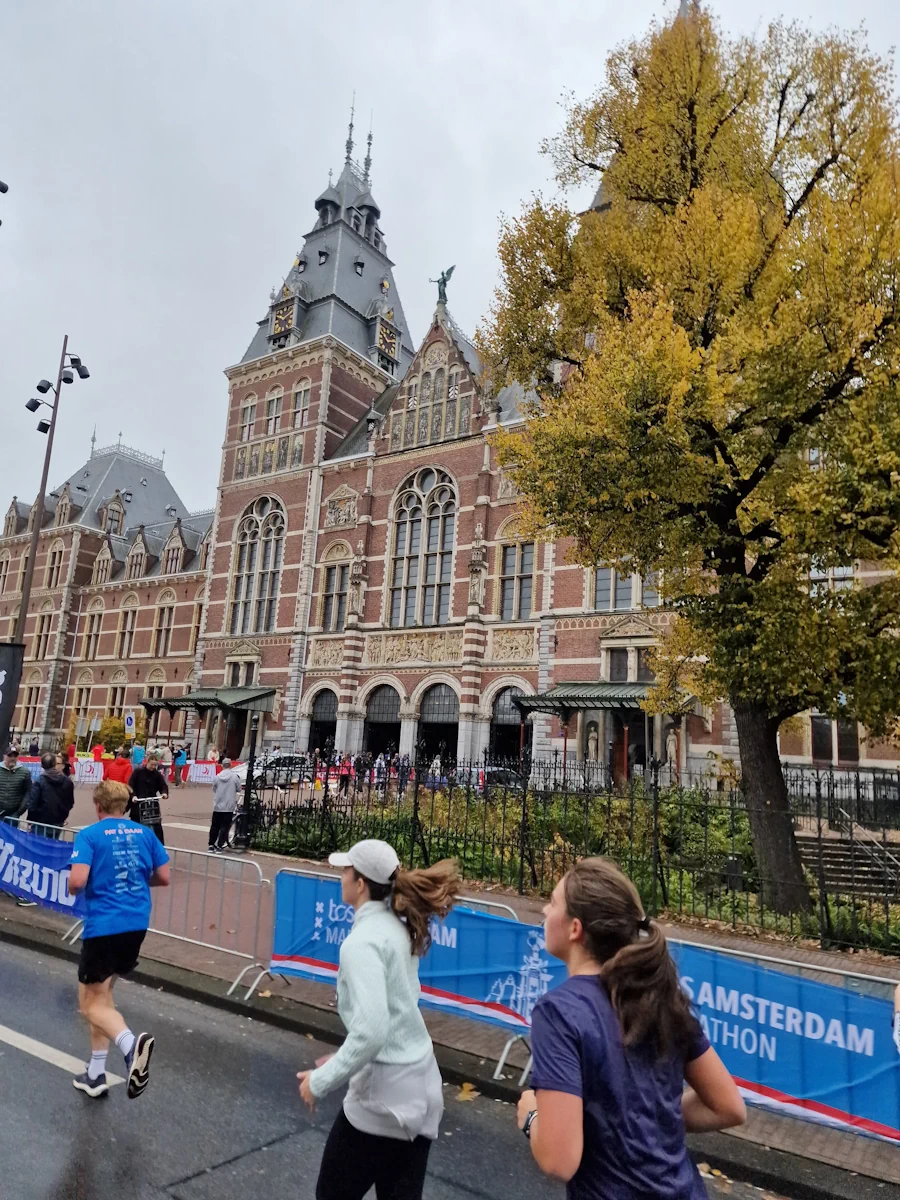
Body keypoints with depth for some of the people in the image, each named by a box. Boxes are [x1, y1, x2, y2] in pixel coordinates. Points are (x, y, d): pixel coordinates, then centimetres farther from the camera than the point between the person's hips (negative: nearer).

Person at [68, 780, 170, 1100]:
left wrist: (72, 886, 5)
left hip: (103, 927, -6)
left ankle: (131, 1043, -28)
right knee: (101, 994, 23)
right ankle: (96, 1074, 27)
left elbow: (77, 881, -18)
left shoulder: (89, 835, -7)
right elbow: (164, 878, 8)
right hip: (137, 925, 6)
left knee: (90, 1004, 2)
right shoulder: (145, 833, 7)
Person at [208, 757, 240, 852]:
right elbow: (238, 789, -1)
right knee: (224, 827, 2)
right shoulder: (235, 776, -10)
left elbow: (214, 789, 6)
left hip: (217, 806, 3)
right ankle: (219, 846, -1)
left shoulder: (217, 776, -3)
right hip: (229, 806, -2)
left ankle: (211, 845, 17)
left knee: (215, 826, 14)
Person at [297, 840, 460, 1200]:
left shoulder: (362, 941, -20)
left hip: (385, 1092, -8)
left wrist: (322, 1080, -14)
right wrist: (343, 1060, 20)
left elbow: (370, 1030, -27)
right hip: (421, 1087, 8)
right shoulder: (400, 927, 6)